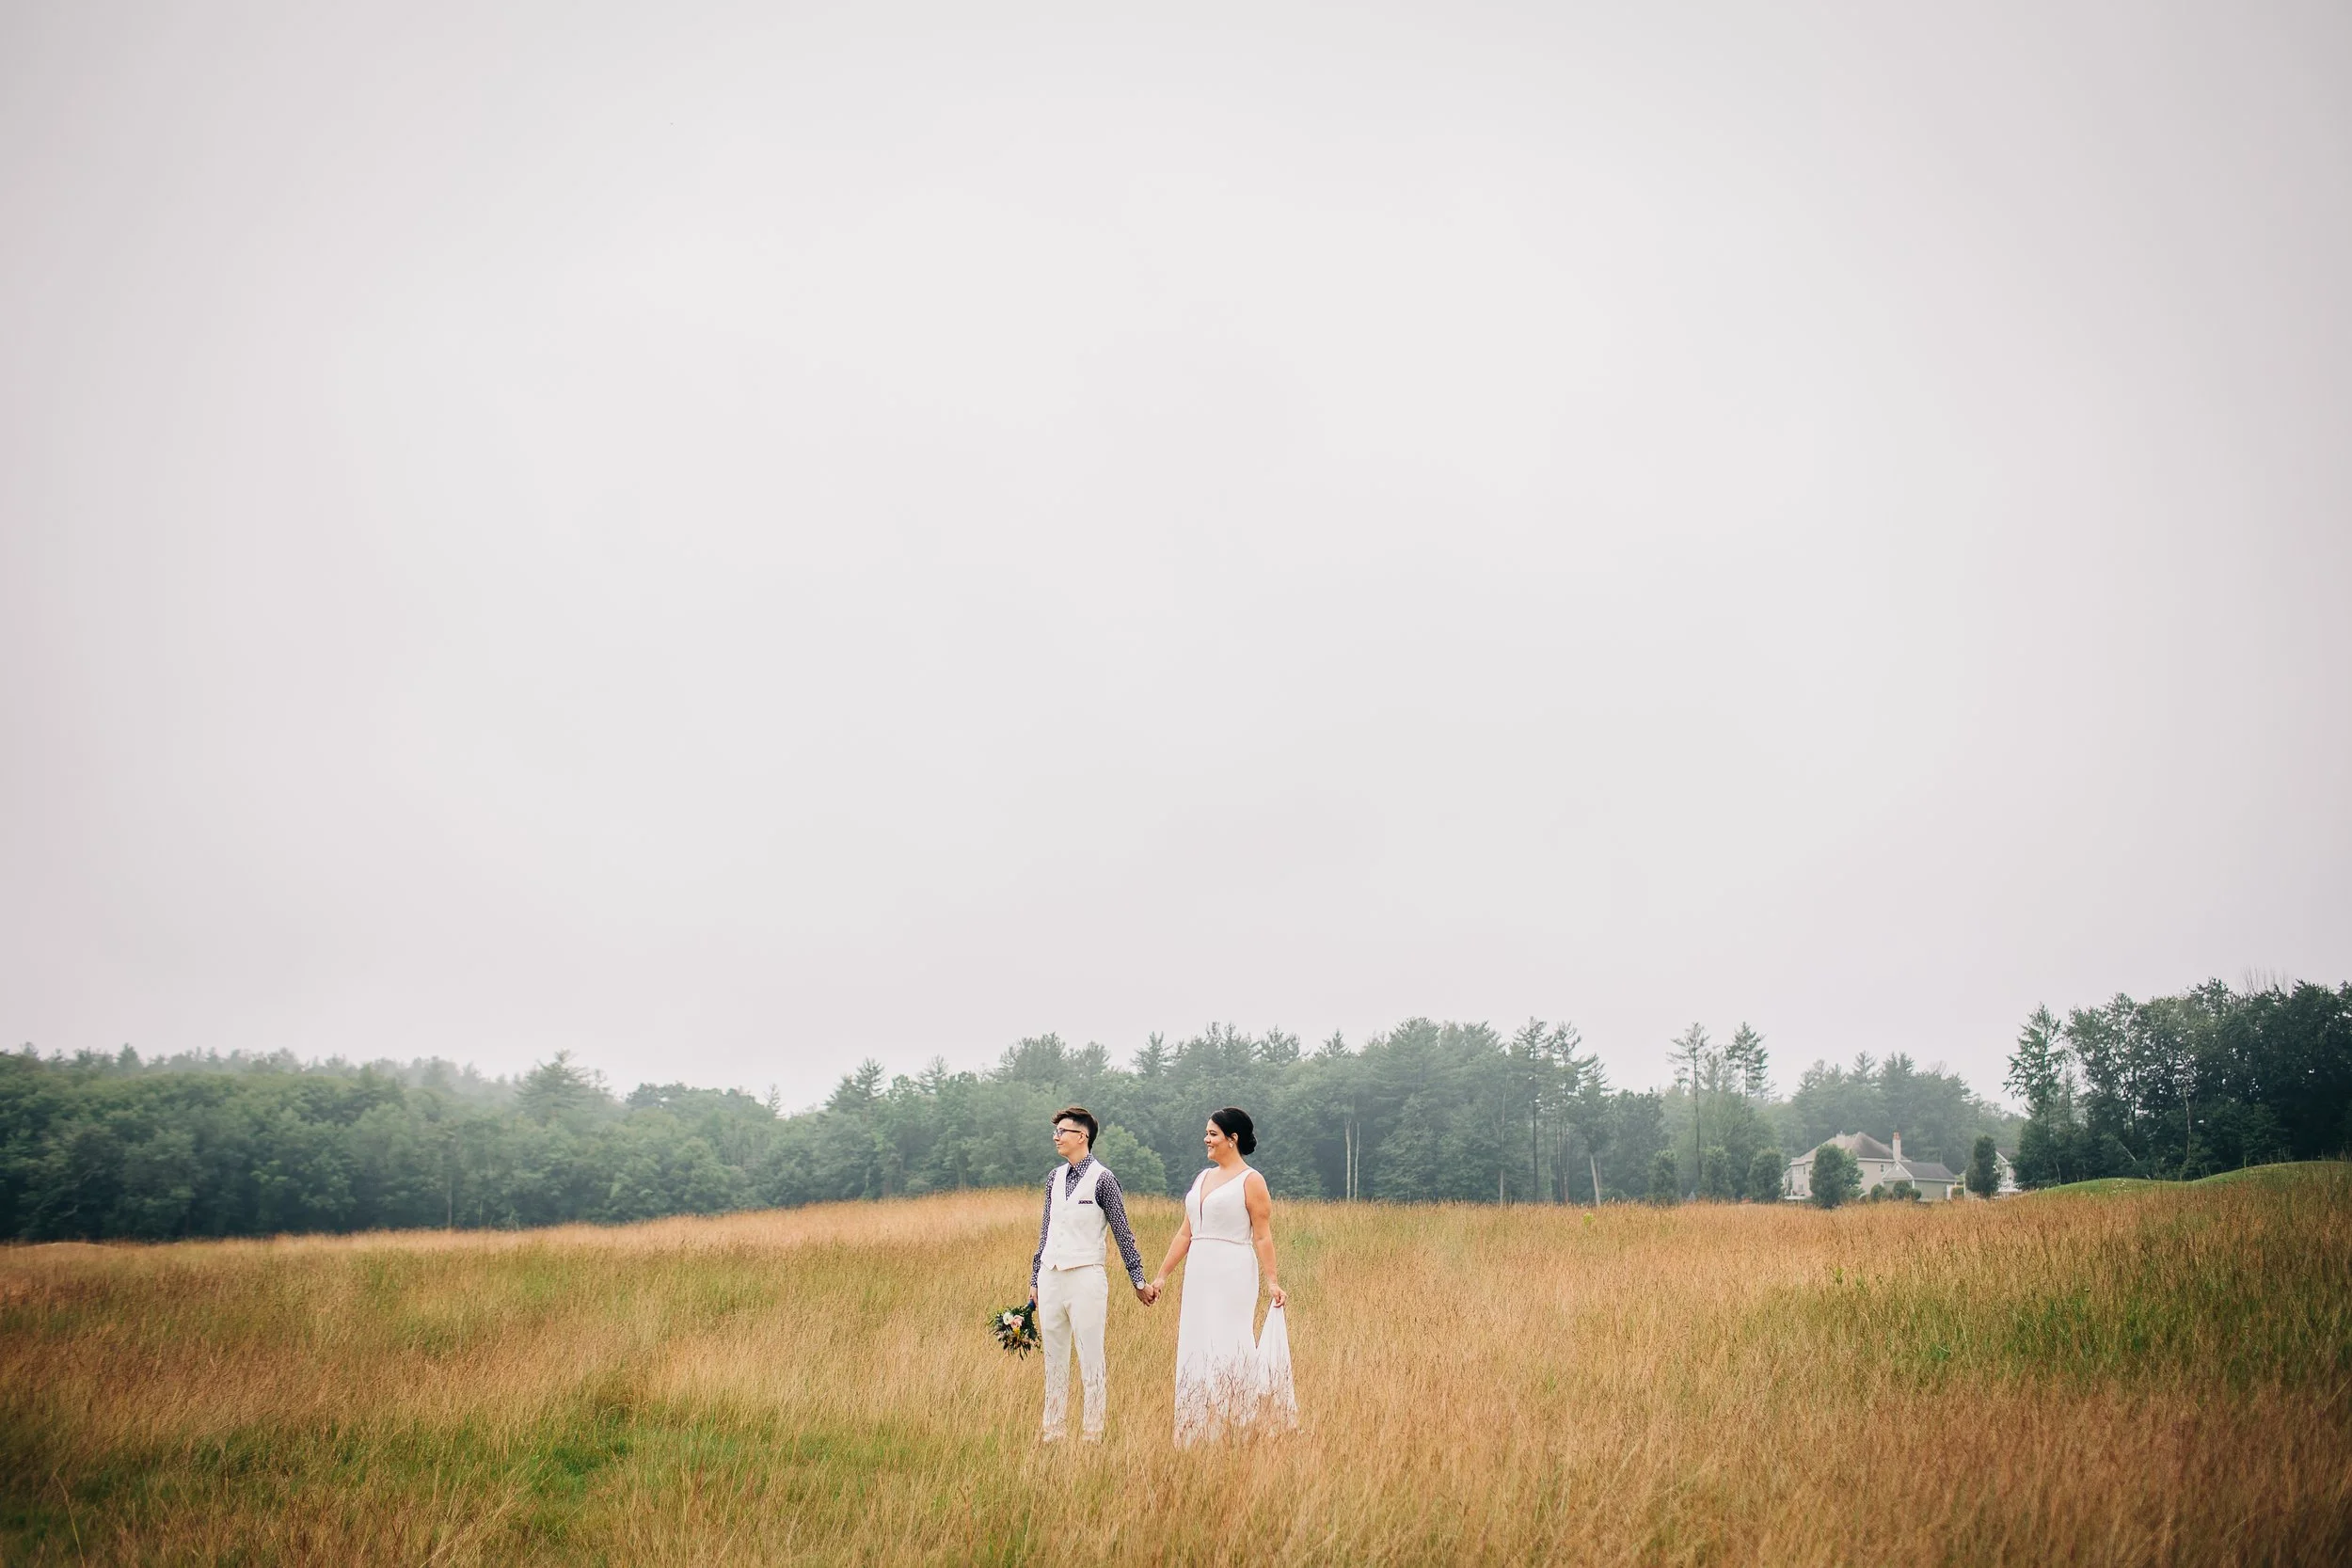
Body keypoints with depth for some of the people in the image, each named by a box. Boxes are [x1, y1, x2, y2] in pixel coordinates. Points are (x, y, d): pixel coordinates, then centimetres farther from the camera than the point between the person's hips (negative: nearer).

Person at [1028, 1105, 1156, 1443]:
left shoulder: (1102, 1178, -7)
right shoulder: (1054, 1178, 11)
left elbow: (1123, 1233, -4)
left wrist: (1139, 1282, -3)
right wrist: (1034, 1280, 17)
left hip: (1085, 1278, -6)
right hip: (1050, 1278, 6)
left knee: (1090, 1361, -1)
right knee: (1054, 1361, 11)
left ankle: (1094, 1435, 7)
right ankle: (1053, 1431, 20)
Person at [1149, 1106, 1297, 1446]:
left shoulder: (1250, 1181, -6)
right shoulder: (1202, 1178, 15)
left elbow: (1263, 1237, -10)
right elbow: (1185, 1233, 17)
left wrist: (1271, 1281, -18)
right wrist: (1162, 1275, 15)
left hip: (1233, 1275, -7)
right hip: (1199, 1274, 7)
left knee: (1226, 1348, -8)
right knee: (1196, 1348, 7)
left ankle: (1233, 1427, 0)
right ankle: (1197, 1432, 13)